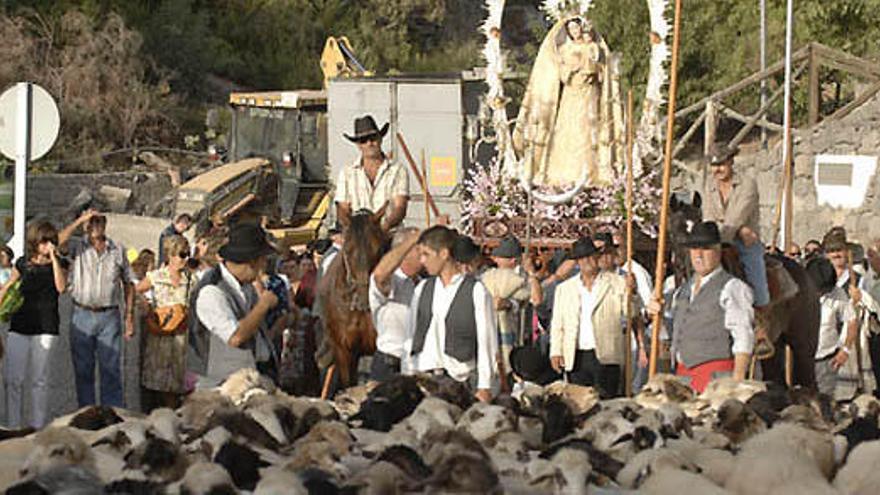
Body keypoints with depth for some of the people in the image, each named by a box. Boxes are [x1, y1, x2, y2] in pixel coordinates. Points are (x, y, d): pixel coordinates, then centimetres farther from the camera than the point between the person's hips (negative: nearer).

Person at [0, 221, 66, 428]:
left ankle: (38, 426, 5)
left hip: (45, 327, -2)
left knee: (39, 379, 0)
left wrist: (54, 258, -16)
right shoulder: (23, 263, 8)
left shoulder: (58, 264, 4)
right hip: (19, 325, 2)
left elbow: (61, 287, -14)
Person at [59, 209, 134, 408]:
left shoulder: (118, 251, 7)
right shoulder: (78, 246, 3)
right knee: (83, 370, 7)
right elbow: (58, 241, -19)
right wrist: (79, 221, -16)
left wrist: (130, 315, 5)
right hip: (82, 316, 0)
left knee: (111, 369, 0)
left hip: (109, 317, 0)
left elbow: (128, 284, 10)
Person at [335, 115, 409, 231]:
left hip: (389, 233, -1)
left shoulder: (398, 170, 9)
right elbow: (342, 210, 8)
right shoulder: (347, 173, 15)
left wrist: (384, 227, -20)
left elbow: (400, 209, -1)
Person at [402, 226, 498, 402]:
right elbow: (411, 336, 15)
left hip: (459, 377, -4)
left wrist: (484, 387, -8)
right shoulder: (423, 288, 13)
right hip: (421, 376, 4)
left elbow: (486, 341, -4)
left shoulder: (476, 291, -2)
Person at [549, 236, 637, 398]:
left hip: (606, 357, -2)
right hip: (576, 359, 2)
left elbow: (630, 313, 1)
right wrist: (555, 352, 3)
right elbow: (557, 324, 14)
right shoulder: (564, 288, 15)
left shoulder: (616, 283, 7)